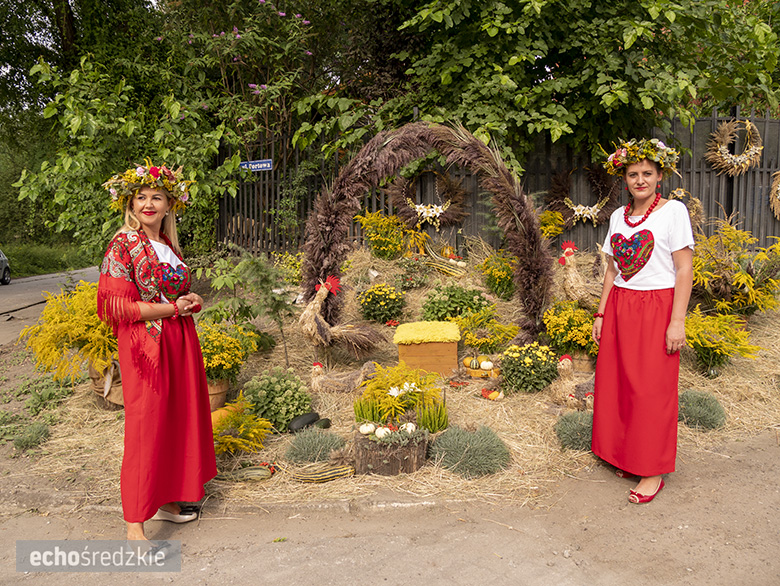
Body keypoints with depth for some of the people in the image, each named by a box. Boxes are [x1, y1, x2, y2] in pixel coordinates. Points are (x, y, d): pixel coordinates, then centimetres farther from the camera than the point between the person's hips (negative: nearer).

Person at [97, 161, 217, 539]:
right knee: (145, 430, -3)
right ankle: (134, 525, 8)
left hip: (180, 342, 7)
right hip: (144, 346, -7)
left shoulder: (168, 244, 12)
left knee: (177, 421, 12)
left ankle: (167, 501, 28)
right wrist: (173, 307, -14)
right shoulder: (123, 245, -10)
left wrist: (188, 300, 2)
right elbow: (119, 306, -15)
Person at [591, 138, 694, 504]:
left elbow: (685, 270, -9)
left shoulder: (673, 211, -5)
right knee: (617, 384, 7)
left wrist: (677, 322, -14)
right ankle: (626, 457, 24)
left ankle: (653, 472, 12)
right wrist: (601, 314, 9)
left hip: (656, 308, -5)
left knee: (651, 390, 0)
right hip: (619, 308, 5)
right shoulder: (618, 217, 11)